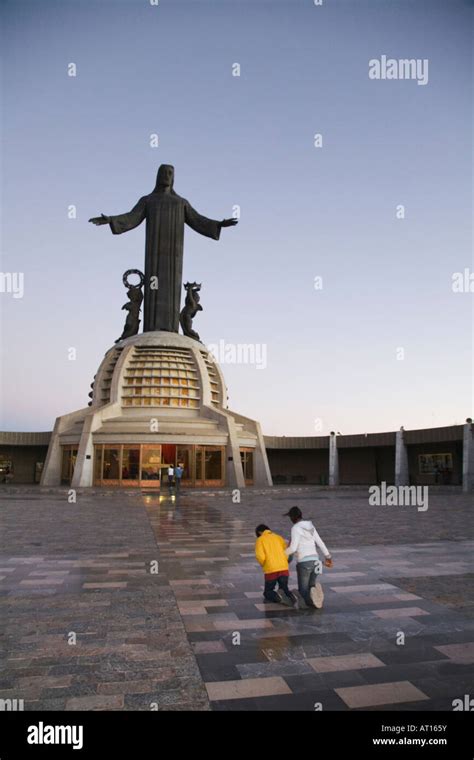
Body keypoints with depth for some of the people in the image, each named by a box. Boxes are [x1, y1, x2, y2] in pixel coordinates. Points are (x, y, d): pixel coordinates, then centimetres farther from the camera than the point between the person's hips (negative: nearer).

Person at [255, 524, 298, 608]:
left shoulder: (260, 540, 4)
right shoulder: (278, 537, 16)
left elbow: (260, 556, -10)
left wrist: (264, 566, 9)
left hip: (270, 571, -3)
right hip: (284, 569, 3)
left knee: (267, 592, 18)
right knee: (284, 588, 20)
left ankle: (276, 596, -15)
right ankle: (290, 595, -14)